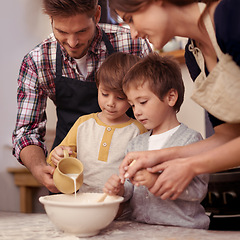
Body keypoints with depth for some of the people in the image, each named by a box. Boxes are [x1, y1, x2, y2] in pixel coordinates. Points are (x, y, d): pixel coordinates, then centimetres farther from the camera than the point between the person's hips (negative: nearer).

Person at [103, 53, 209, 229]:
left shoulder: (190, 139, -4)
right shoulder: (135, 144, 15)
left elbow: (199, 190, -13)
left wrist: (158, 182, -22)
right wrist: (120, 189, -4)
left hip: (182, 227, -4)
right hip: (140, 228, 4)